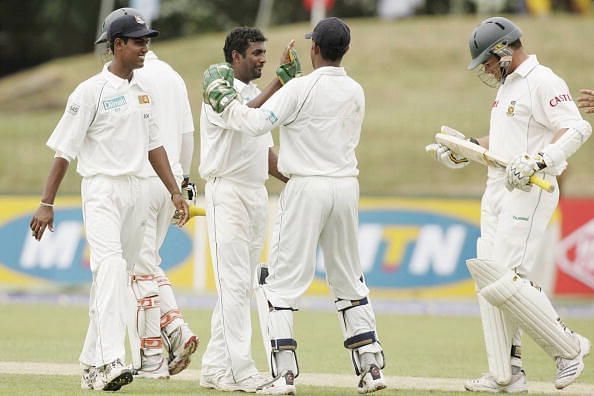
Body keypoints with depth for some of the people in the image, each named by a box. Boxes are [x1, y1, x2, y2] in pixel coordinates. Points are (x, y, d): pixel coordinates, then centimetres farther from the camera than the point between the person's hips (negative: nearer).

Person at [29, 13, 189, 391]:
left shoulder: (142, 90, 13)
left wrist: (175, 190, 13)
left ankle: (92, 364, 16)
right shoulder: (92, 91, -8)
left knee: (120, 275, 8)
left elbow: (153, 143, 20)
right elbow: (65, 149, -8)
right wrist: (47, 204, -11)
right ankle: (111, 361, -33)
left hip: (136, 190, 7)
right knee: (110, 266, -22)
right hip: (102, 189, -7)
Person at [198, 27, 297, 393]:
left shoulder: (259, 94, 18)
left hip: (257, 194, 9)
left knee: (242, 286, 8)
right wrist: (281, 80, -34)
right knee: (235, 283, -12)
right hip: (227, 194, -9)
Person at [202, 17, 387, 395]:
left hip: (307, 187, -6)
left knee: (284, 279, -2)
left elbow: (256, 122, -15)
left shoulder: (301, 88, -11)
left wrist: (224, 100, 4)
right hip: (347, 186, 6)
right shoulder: (356, 92, 8)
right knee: (349, 279, 16)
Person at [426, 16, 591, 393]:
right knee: (489, 278, 6)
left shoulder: (543, 82, -12)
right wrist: (465, 149, 23)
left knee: (506, 281, -16)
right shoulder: (508, 86, 19)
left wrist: (538, 161, -34)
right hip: (497, 192, 10)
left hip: (529, 193, -10)